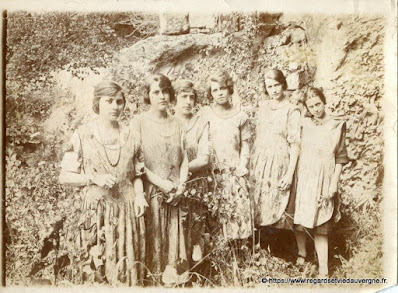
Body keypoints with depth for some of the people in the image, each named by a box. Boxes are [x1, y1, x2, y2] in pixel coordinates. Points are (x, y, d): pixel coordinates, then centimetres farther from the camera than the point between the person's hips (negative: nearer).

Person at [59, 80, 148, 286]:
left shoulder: (130, 137, 6)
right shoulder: (83, 135, -3)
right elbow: (65, 177, -2)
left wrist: (140, 195, -6)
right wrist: (94, 178, -17)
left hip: (127, 209, 3)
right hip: (96, 210, -2)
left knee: (128, 267, 8)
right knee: (97, 270, 2)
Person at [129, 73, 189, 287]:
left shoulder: (177, 125, 10)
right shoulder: (139, 123, -3)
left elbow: (184, 158, 8)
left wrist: (181, 185, -8)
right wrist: (161, 183, -15)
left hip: (175, 194, 4)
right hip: (150, 192, -3)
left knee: (175, 239, 8)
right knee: (152, 239, 1)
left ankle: (173, 279, 22)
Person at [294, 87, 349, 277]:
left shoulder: (336, 126, -2)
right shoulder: (303, 124, 4)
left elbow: (340, 158, -1)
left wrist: (333, 184, -6)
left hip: (323, 181, -2)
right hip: (303, 179, 3)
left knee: (321, 227, -1)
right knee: (299, 221, 10)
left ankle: (323, 271, 7)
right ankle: (302, 253, 35)